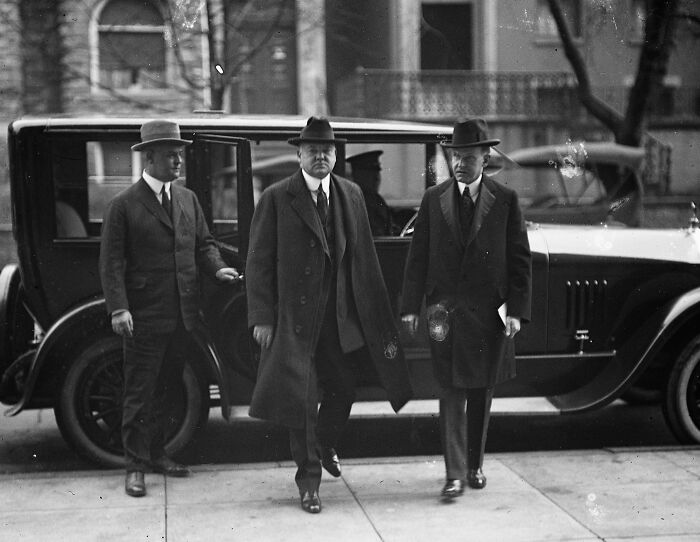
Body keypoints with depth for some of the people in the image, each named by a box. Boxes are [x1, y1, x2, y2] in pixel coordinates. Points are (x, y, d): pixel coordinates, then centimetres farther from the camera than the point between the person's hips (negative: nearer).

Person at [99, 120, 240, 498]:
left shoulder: (187, 199, 12)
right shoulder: (124, 205, -6)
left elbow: (203, 243, 16)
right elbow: (111, 261, -9)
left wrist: (217, 268, -5)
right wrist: (118, 308, -18)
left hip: (181, 315, 6)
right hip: (143, 317, -6)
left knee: (166, 389, 16)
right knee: (140, 392, 2)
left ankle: (156, 454, 29)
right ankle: (135, 465, 10)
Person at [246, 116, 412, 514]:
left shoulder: (351, 195, 7)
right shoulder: (276, 198, -5)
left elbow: (364, 257, 8)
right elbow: (259, 262, -6)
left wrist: (375, 312, 6)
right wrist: (262, 317, -12)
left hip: (341, 314, 4)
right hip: (293, 314, -4)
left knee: (344, 387, 13)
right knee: (300, 396, 1)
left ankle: (325, 446, 42)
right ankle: (309, 477, 16)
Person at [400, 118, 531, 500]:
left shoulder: (505, 200, 1)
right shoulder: (433, 199, 4)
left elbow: (520, 259, 1)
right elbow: (418, 255, 5)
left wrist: (517, 309, -7)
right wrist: (411, 306, 0)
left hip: (489, 312, 1)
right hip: (446, 311, 0)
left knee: (482, 392, 11)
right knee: (451, 391, -5)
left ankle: (475, 466, 26)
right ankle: (455, 474, -4)